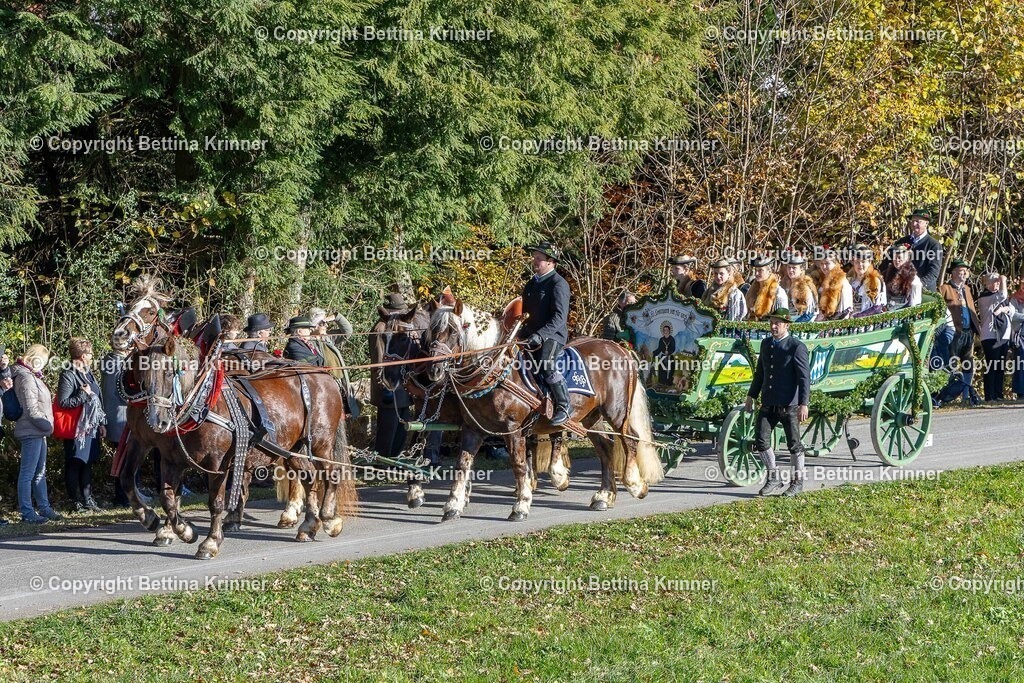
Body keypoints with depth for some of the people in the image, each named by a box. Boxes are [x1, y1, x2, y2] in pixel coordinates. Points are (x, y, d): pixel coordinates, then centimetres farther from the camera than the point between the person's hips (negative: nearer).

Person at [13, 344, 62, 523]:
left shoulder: (32, 377, 17)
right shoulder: (26, 378, -15)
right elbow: (31, 410, -19)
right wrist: (47, 424, -13)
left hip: (38, 432, 11)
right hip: (31, 432, -11)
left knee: (40, 472, 16)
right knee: (28, 473, -6)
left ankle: (44, 508, 23)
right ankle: (27, 512, -5)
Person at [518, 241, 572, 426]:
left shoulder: (558, 284, -9)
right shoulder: (531, 284, 18)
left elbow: (559, 317, -19)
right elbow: (525, 312, 27)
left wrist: (540, 334, -30)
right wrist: (522, 331, 9)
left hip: (552, 336, -9)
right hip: (532, 336, 9)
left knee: (546, 364, -32)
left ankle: (563, 408, -23)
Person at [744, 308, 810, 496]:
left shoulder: (796, 347, -9)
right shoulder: (766, 344, 12)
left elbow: (804, 377, -12)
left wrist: (804, 404, -18)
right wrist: (751, 396, 22)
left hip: (789, 404, -6)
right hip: (768, 403, 6)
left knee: (794, 443, 4)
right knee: (761, 441, 1)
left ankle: (798, 481, 18)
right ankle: (774, 479, 16)